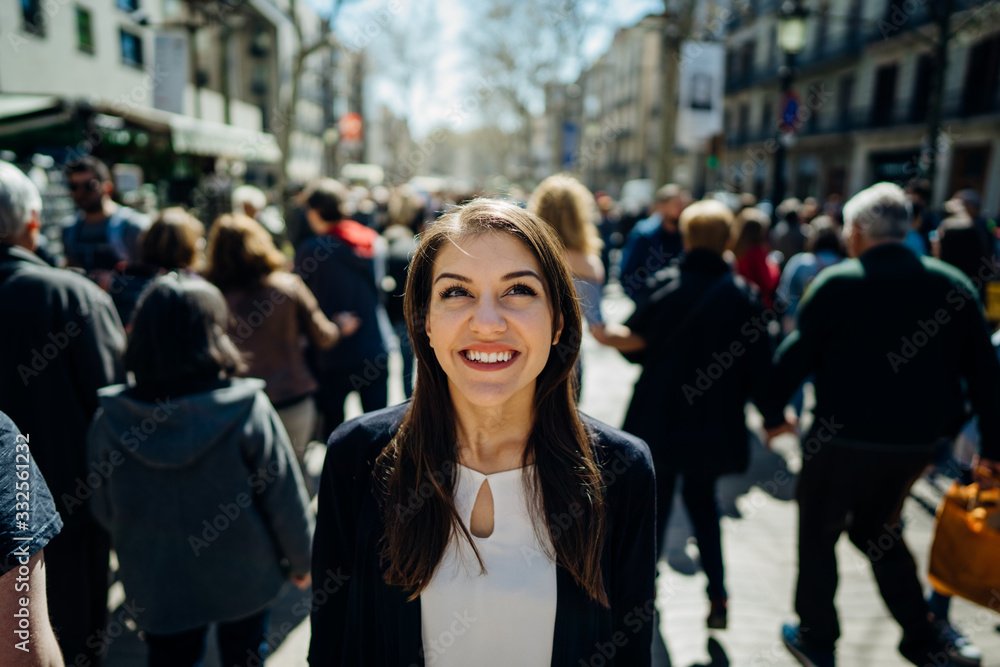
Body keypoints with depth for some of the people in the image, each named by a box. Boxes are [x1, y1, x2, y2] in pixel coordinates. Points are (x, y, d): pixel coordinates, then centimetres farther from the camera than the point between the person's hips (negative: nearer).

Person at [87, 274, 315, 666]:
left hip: (156, 590, 2)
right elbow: (285, 499, -15)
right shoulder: (249, 410, -24)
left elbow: (103, 510, -1)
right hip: (243, 578, -1)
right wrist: (301, 560, 2)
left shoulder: (110, 420, -15)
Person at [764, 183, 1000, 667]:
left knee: (817, 534, 13)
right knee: (876, 527, 26)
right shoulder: (953, 284, 2)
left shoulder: (838, 282, -12)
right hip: (918, 439, 5)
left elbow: (796, 355, -12)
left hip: (844, 437, -5)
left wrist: (773, 411, 1)